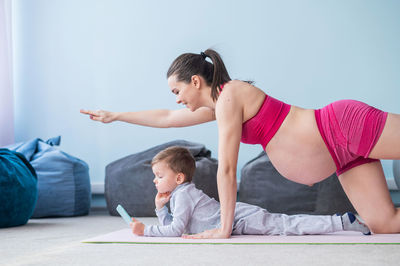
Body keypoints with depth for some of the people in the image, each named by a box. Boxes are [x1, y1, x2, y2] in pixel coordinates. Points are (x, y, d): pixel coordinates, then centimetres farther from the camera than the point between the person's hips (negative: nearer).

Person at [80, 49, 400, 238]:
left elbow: (227, 169, -15)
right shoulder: (216, 104, 13)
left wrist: (225, 228, -11)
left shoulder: (230, 95, -15)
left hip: (346, 126, -8)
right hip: (342, 151, 8)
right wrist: (115, 115, 32)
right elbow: (167, 118, 27)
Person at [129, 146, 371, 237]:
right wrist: (160, 208, 12)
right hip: (239, 215, 9)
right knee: (287, 223, 10)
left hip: (240, 219, -9)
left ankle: (343, 222, -15)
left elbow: (175, 230, -18)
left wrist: (146, 230, -12)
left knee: (286, 225, -13)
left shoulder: (182, 195, -12)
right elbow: (172, 224, 27)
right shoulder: (179, 193, 18)